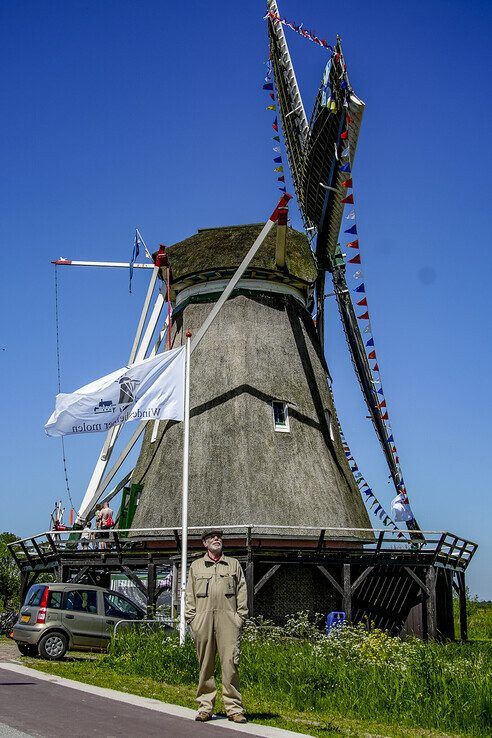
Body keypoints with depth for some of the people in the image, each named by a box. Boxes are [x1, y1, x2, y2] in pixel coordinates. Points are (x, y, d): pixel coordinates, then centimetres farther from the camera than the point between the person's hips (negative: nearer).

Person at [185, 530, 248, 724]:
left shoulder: (234, 564, 17)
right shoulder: (196, 566, 17)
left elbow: (241, 592, 13)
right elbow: (189, 595, 14)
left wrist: (240, 617, 3)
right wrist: (191, 619, 4)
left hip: (228, 618, -1)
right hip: (203, 619, 1)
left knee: (230, 662, -7)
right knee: (205, 664, 2)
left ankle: (234, 708, -2)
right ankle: (205, 706, 10)